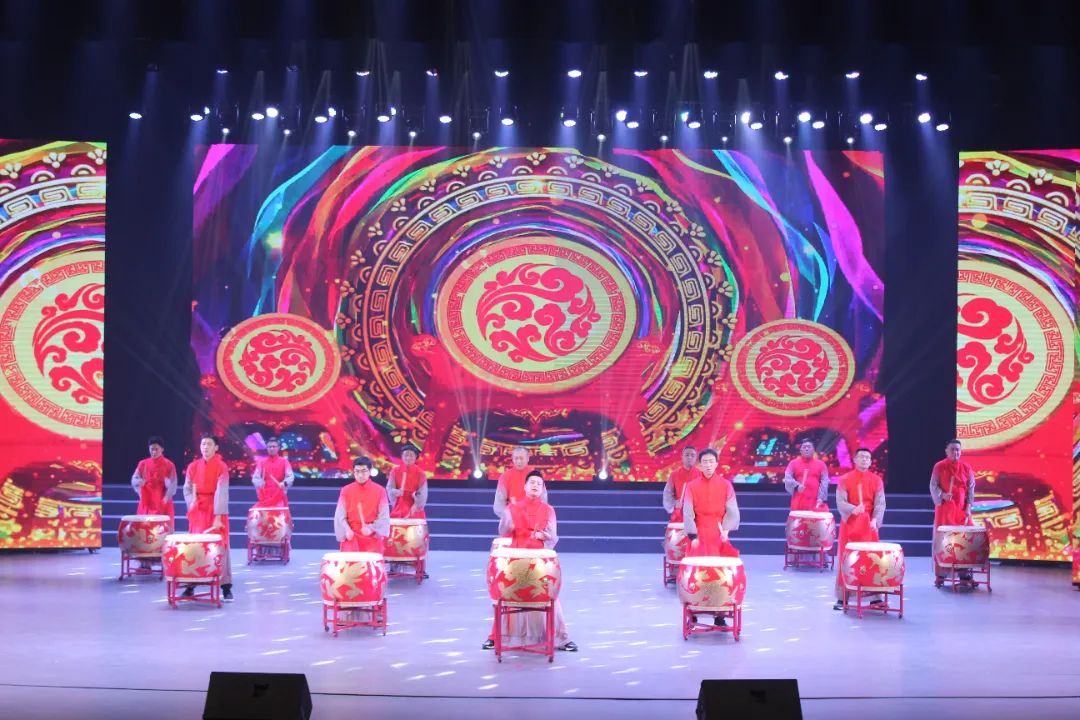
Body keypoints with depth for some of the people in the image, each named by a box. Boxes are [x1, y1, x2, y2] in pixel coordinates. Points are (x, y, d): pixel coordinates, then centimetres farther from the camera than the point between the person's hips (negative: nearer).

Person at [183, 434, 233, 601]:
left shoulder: (221, 467, -9)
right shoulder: (193, 466, 5)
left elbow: (221, 493, -16)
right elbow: (187, 488, 11)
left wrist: (218, 517, -22)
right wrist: (191, 503, -7)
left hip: (216, 512, -4)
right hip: (198, 512, 4)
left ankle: (226, 587, -1)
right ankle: (191, 585, 12)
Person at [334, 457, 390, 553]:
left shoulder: (379, 490, 2)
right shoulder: (346, 490, 4)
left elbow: (384, 517, -1)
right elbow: (340, 516, 4)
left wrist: (371, 529, -17)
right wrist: (347, 530, -14)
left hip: (373, 537, 0)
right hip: (351, 536, 0)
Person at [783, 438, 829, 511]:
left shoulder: (821, 464, 10)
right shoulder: (793, 463, 9)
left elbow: (824, 482, 2)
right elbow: (788, 478, -1)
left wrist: (821, 498, -12)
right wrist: (796, 486, -21)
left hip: (816, 504, 0)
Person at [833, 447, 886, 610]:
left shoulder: (877, 480, 4)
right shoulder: (844, 479, 0)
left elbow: (880, 504, -3)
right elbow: (840, 502, -8)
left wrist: (875, 520, -20)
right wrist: (853, 509, -28)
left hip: (869, 525, 1)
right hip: (849, 524, -1)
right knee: (845, 560, 2)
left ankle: (876, 597, 6)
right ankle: (841, 598, 8)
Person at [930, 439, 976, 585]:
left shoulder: (967, 468, 7)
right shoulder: (939, 467, 1)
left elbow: (971, 489, 6)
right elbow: (933, 486, -2)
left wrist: (969, 507, -4)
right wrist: (942, 495, -20)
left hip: (962, 509, 2)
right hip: (944, 508, -2)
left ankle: (965, 574, 3)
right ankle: (940, 575, 2)